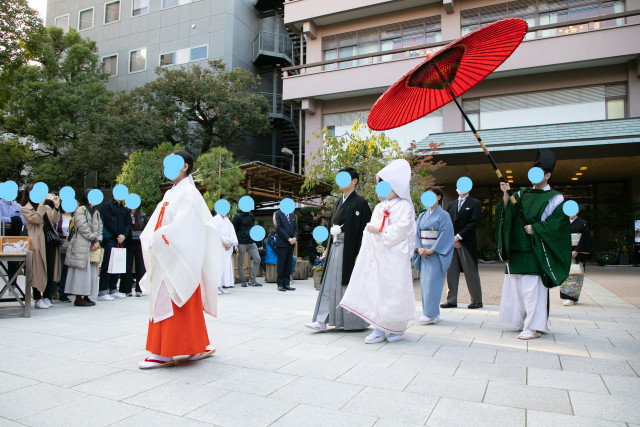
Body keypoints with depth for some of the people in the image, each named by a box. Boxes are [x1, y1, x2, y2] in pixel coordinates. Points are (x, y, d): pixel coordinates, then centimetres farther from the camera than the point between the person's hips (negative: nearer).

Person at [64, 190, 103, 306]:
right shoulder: (80, 210, -4)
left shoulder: (96, 212, 18)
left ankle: (86, 296, 11)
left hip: (92, 246, 7)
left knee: (91, 271, 6)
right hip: (81, 246, -7)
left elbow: (99, 227, 12)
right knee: (80, 270, -7)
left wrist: (98, 241, -3)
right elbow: (83, 228, -13)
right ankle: (78, 298, -4)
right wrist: (94, 239, -10)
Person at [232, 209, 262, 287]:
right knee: (241, 262, 1)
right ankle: (243, 281, 14)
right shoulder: (237, 216, -2)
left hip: (251, 242, 5)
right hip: (241, 243, -5)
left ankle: (252, 280, 4)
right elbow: (234, 231, -4)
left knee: (257, 259, -3)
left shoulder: (251, 215, 14)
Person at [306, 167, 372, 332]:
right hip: (335, 248, 7)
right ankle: (322, 321, 6)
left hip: (349, 249, -7)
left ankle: (357, 321, 17)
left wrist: (360, 253, -18)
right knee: (329, 284, 4)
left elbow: (364, 229, -12)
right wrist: (327, 248, 14)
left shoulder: (360, 203, -8)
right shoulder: (338, 203, 15)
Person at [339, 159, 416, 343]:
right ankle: (380, 329, 10)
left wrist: (380, 230, -13)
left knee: (394, 290, -2)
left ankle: (397, 328, 15)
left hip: (395, 258, -6)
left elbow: (402, 229, -16)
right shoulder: (379, 207, 17)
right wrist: (363, 253, 12)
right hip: (376, 256, 7)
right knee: (376, 290, 3)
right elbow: (370, 229, 18)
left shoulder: (404, 206, -4)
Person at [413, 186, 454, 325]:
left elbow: (446, 235, -11)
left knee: (432, 282, -11)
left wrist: (431, 250, -17)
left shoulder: (443, 215, -3)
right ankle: (433, 314, 14)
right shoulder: (422, 216, 14)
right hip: (423, 254, 6)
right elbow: (417, 233, 10)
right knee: (424, 283, 5)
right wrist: (419, 248, -7)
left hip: (437, 253, -6)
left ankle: (431, 315, -5)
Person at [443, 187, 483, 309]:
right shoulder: (451, 204, 17)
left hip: (467, 243, -4)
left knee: (471, 272, 0)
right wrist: (452, 238, -3)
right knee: (451, 271, 2)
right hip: (452, 243, 5)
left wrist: (459, 236, -13)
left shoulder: (475, 203, 2)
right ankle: (451, 300, 8)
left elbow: (474, 222, -8)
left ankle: (477, 301, 11)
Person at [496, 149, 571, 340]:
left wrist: (534, 228, -14)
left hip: (534, 252, -5)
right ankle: (524, 321, 23)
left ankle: (534, 327, 1)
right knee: (516, 287, 9)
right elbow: (508, 213, 4)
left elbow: (557, 224, -7)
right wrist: (506, 196, -10)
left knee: (532, 288, -8)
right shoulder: (522, 193, 13)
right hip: (516, 249, 6)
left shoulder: (554, 198, 0)